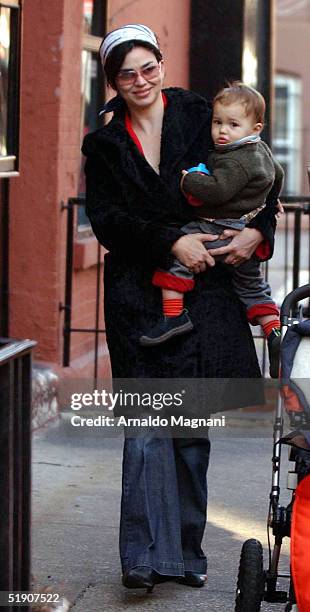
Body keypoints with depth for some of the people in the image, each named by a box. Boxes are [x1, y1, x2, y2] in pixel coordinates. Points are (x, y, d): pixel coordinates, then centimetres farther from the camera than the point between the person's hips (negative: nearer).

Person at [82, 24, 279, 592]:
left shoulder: (201, 116, 7)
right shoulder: (104, 145, 8)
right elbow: (107, 221, -3)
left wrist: (257, 231, -10)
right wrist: (172, 241, -15)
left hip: (205, 289, 1)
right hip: (139, 294, -1)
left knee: (193, 426, 6)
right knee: (147, 423, -11)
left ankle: (186, 549, 17)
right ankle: (147, 554, -10)